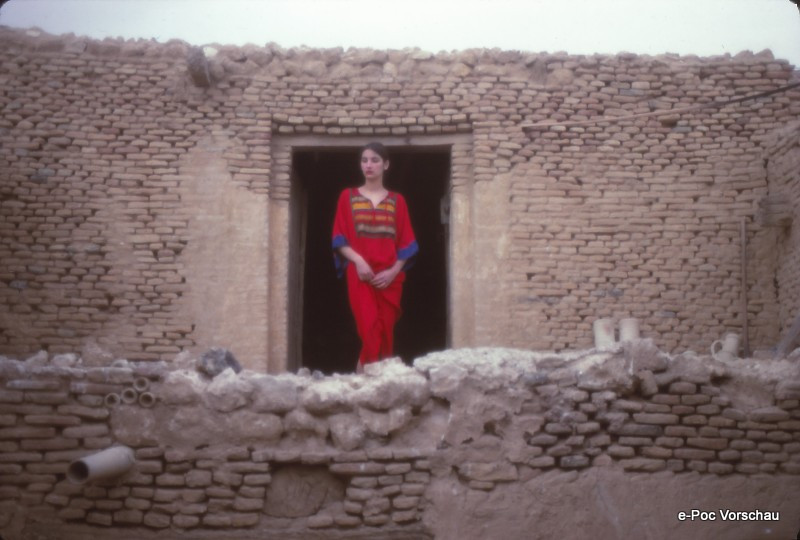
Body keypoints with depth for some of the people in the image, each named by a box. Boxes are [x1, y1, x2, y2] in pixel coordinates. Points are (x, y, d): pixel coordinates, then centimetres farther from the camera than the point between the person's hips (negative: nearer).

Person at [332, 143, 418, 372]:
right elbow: (339, 238, 4)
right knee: (370, 330, -16)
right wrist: (358, 260, -13)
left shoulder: (397, 201, 11)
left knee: (386, 332, 0)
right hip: (360, 275, -1)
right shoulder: (348, 197, 10)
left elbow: (406, 242, 7)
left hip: (389, 277, 2)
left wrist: (394, 271, -8)